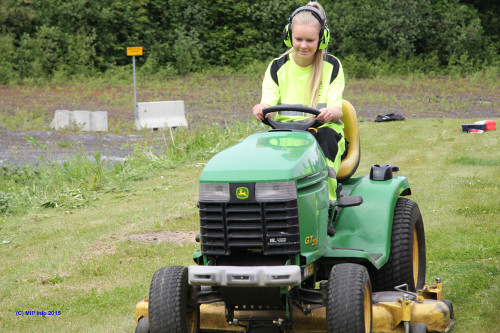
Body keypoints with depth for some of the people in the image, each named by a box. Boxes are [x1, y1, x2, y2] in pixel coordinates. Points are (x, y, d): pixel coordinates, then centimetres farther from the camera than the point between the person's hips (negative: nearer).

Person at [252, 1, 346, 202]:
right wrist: (261, 110, -29)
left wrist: (330, 113, -30)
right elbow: (268, 104, -3)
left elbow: (337, 109, -4)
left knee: (325, 136, -37)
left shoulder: (331, 67, 5)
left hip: (325, 131, -1)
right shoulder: (277, 68, 7)